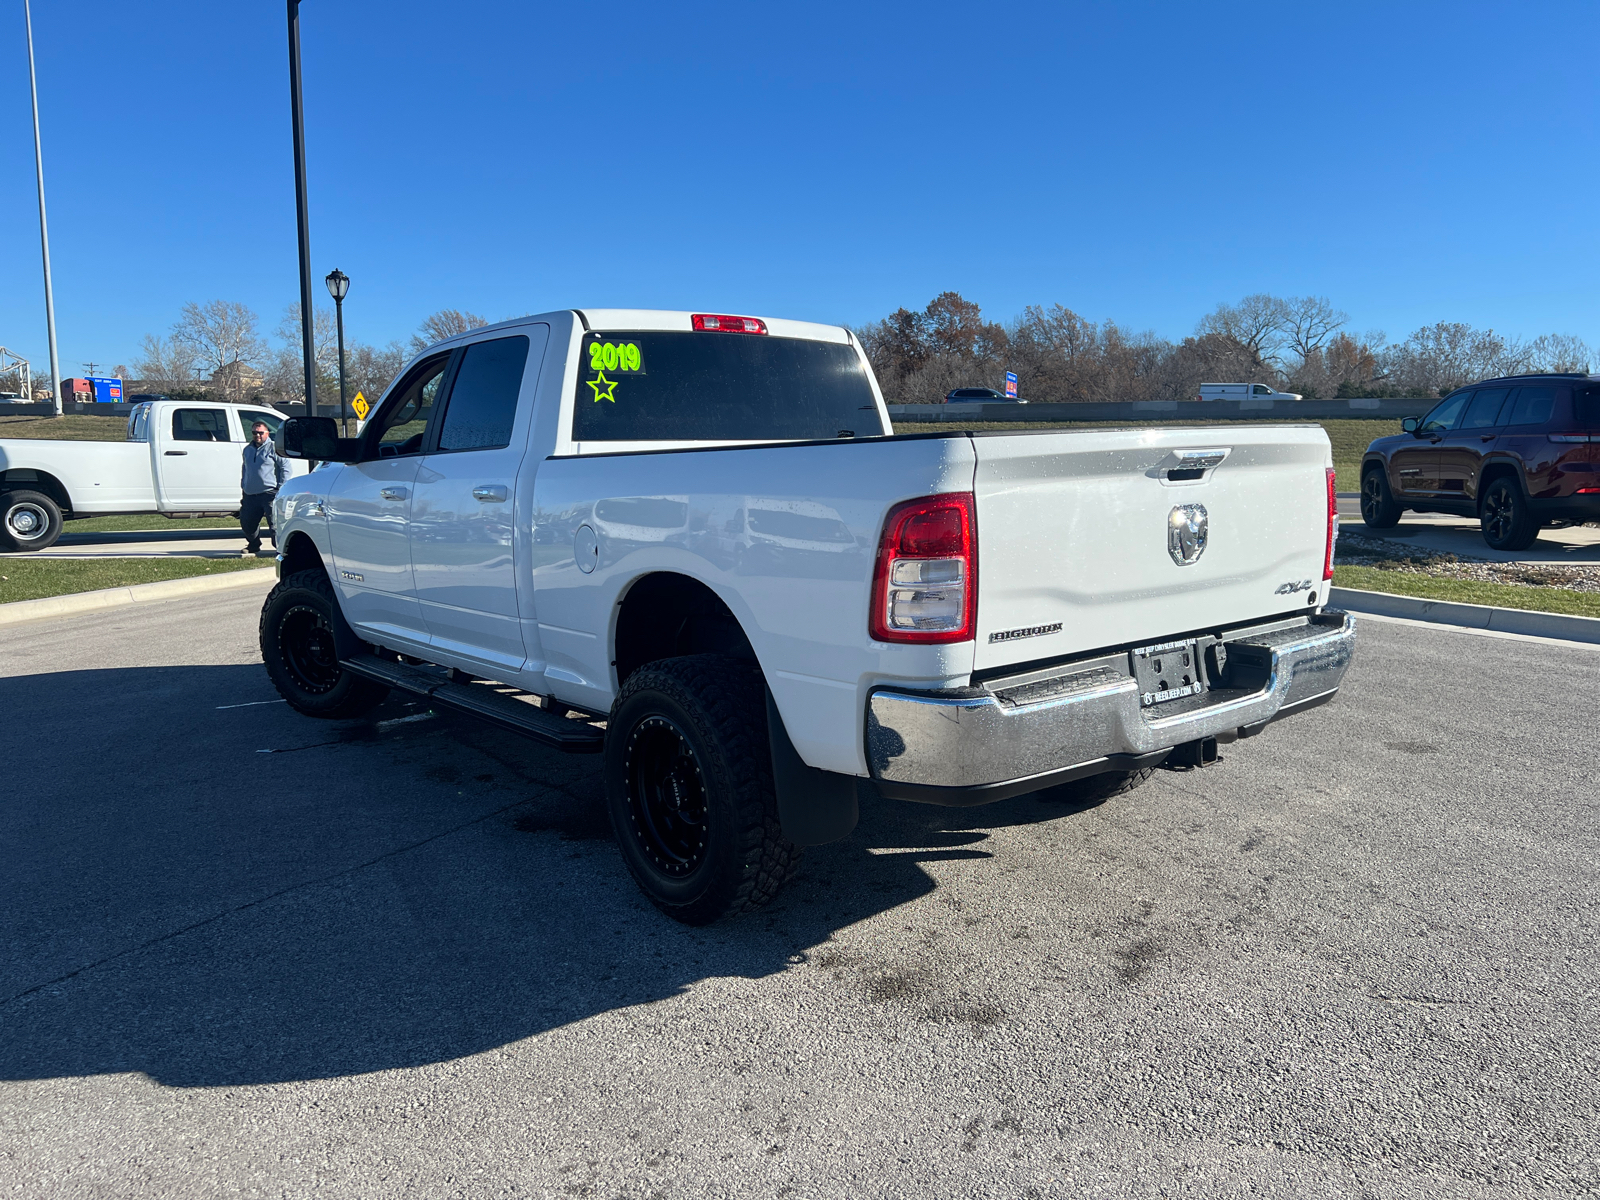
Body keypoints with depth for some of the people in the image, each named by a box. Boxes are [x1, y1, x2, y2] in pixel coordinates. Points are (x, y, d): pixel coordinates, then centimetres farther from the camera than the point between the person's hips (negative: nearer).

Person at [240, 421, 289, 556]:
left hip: (269, 493, -7)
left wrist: (281, 487, -10)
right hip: (250, 495, 7)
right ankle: (253, 546, 31)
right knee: (246, 522, 12)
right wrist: (243, 486, 24)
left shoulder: (273, 448, -2)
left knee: (274, 523, -10)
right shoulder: (248, 450, 19)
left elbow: (285, 466, -5)